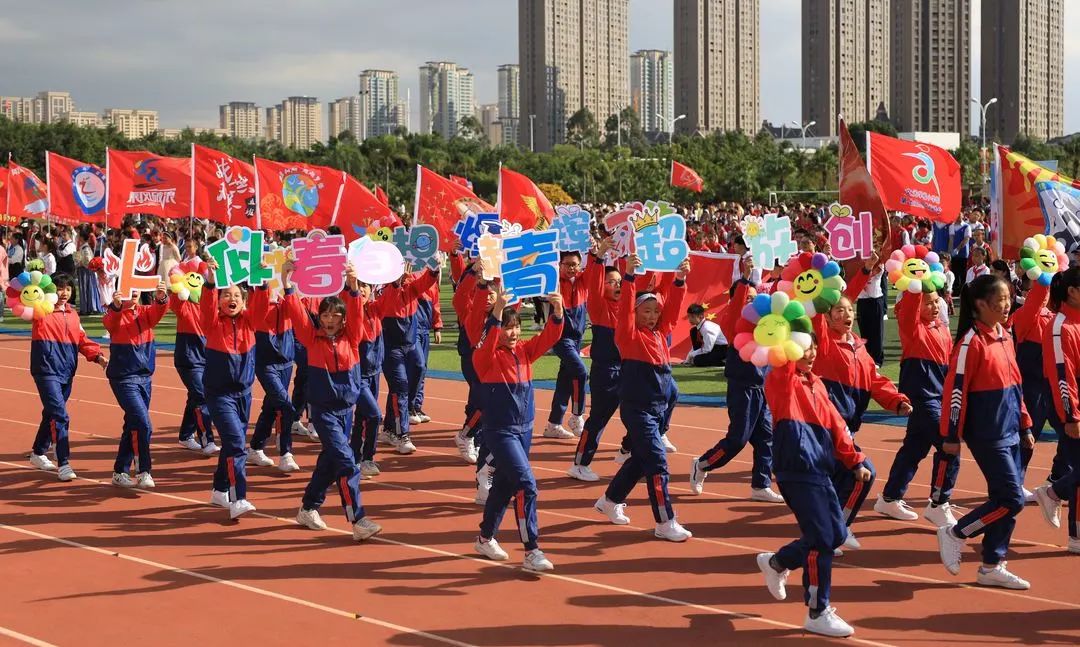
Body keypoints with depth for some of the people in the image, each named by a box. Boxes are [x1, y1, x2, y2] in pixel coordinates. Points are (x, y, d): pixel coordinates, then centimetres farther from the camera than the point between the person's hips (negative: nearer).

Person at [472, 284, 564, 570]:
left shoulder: (524, 352, 4)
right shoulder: (485, 357, -12)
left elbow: (549, 337, -7)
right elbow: (488, 341, -34)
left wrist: (557, 311, -26)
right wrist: (498, 309, -47)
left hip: (525, 429, 7)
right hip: (500, 432, -7)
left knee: (505, 485, 19)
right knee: (527, 484, -17)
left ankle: (485, 539, 36)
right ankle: (531, 552, -15)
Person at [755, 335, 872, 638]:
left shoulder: (816, 384, 16)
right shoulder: (781, 381, -6)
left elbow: (836, 424, 17)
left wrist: (855, 461, 13)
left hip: (821, 471, 8)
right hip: (798, 472, -8)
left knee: (837, 534, 13)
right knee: (821, 539, -8)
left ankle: (776, 562, 33)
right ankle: (817, 614, 4)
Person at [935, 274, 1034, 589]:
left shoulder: (1005, 336, 10)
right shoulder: (972, 341, -15)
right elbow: (955, 390, -15)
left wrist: (1025, 425, 18)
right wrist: (951, 436, -15)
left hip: (1009, 432, 8)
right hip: (987, 435, -8)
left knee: (1003, 499, 9)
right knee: (1012, 500, -9)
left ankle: (992, 567, 17)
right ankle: (954, 534, 7)